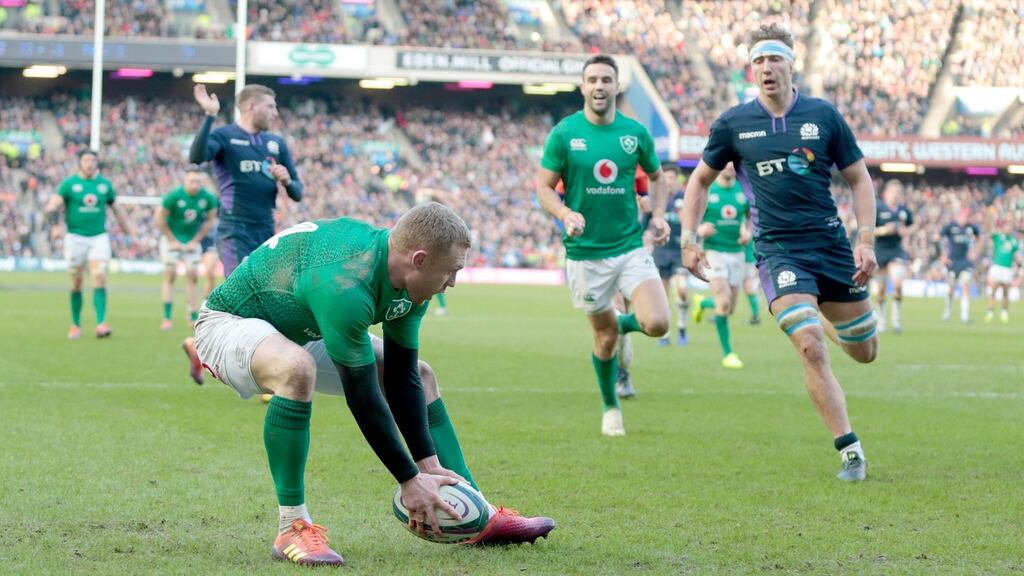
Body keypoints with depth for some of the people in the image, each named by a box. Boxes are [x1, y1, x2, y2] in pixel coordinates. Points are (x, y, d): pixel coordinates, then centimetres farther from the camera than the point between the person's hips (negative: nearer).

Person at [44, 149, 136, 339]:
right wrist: (51, 208, -35)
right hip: (75, 237, -1)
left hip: (99, 237, 1)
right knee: (76, 283, 4)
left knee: (100, 278, -14)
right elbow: (54, 202, -10)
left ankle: (101, 324, -17)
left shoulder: (105, 184, 7)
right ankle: (75, 325, 18)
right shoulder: (69, 184, 0)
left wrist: (130, 233, 19)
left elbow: (117, 210, 17)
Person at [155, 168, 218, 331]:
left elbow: (209, 220, 2)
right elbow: (159, 219, -12)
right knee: (170, 274, -7)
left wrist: (195, 240, -3)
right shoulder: (174, 196, -21)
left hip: (192, 240, 3)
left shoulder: (208, 198, -12)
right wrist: (172, 240, -9)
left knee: (192, 276, -1)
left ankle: (194, 318, 3)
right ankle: (166, 318, -5)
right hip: (171, 239, -3)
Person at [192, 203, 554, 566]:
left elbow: (402, 379, -5)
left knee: (420, 375, 8)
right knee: (296, 369, -42)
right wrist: (409, 481, -27)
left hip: (298, 330, 9)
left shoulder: (410, 283, -11)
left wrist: (429, 463, -10)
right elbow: (362, 396, -34)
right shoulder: (344, 286, -39)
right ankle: (293, 529, -30)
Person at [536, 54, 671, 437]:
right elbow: (543, 187, -2)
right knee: (605, 337, 6)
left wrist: (657, 215, -1)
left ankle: (625, 323, 22)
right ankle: (611, 408, 31)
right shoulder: (564, 133, -5)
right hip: (585, 253, -1)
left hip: (631, 246, 1)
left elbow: (656, 177, 16)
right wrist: (566, 214, -21)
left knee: (657, 325, -15)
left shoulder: (635, 132, 1)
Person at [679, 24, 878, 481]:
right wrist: (688, 238, 4)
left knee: (864, 352, 11)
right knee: (811, 349, -20)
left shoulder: (823, 115, 0)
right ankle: (850, 452, -12)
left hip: (831, 245, 2)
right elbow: (701, 179, 14)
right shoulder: (733, 124, 0)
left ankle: (830, 319, 49)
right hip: (778, 251, -2)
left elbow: (859, 178, 7)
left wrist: (865, 240, -4)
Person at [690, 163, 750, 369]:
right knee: (724, 302, -18)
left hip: (736, 253, 4)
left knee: (729, 308, 7)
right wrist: (699, 229, -19)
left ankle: (702, 303, 41)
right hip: (714, 250, -4)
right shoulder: (706, 190, -5)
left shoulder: (744, 191, 4)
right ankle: (727, 353, -7)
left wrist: (748, 232, -3)